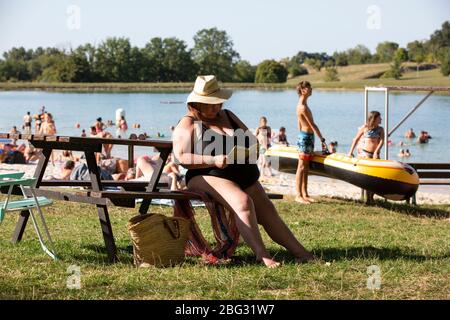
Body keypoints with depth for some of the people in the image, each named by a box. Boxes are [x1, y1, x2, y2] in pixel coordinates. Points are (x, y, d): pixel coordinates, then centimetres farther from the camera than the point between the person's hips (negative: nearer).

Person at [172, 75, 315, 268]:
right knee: (243, 202, -31)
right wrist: (214, 160, -25)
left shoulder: (228, 116, 19)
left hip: (245, 178, 7)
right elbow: (182, 158, -14)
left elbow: (253, 141, 20)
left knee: (268, 211, 0)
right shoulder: (188, 124, -1)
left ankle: (301, 253, 0)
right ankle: (261, 255, -33)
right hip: (209, 178, -7)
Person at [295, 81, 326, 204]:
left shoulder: (302, 105, 14)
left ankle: (304, 194, 16)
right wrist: (322, 139, -15)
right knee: (301, 167, -7)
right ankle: (298, 195, -5)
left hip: (305, 135, 10)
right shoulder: (303, 107, -18)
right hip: (305, 137, -10)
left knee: (306, 167, 11)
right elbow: (312, 125, -18)